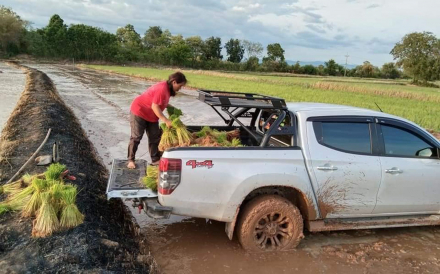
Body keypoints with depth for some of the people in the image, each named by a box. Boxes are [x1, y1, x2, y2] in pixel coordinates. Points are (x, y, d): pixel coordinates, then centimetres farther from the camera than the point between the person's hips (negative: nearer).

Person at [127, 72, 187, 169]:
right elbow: (155, 106, -32)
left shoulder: (167, 88, 1)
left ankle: (155, 160, 13)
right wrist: (166, 121, -32)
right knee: (136, 137, -4)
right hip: (139, 111, -10)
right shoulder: (162, 89, -28)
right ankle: (130, 160, 6)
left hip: (151, 115, 10)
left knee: (155, 137, 7)